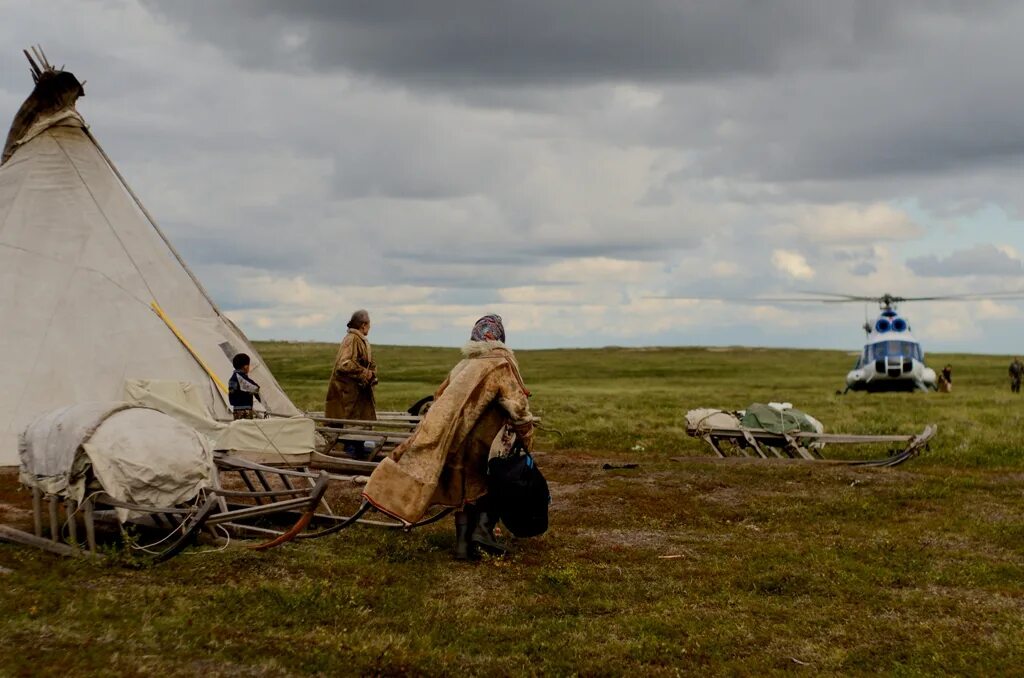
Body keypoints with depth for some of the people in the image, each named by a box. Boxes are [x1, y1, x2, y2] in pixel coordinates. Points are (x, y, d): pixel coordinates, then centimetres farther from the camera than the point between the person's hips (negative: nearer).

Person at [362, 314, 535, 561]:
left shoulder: (462, 367, 15)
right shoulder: (502, 364, -3)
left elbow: (439, 402, 18)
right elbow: (517, 404, -11)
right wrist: (526, 439, -3)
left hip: (456, 441, 5)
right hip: (488, 444, -5)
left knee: (465, 491, 15)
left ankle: (463, 543, 12)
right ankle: (483, 527, -4)